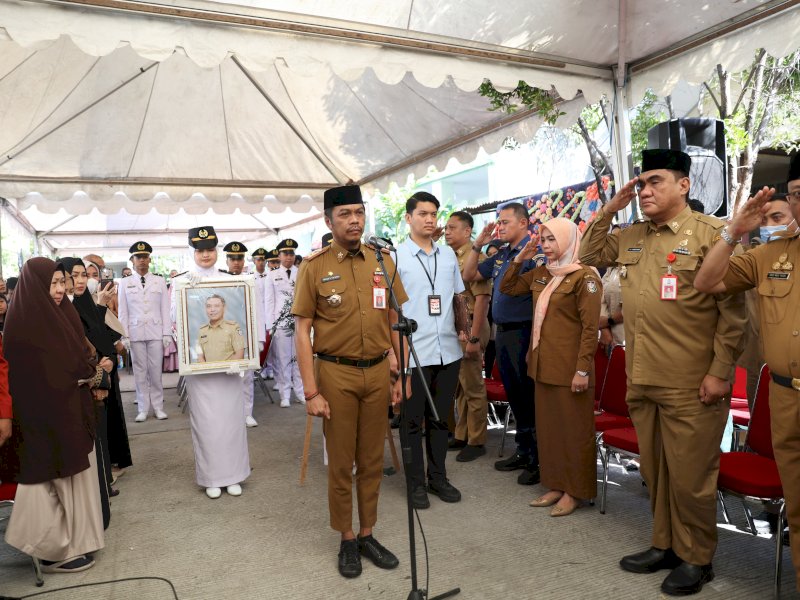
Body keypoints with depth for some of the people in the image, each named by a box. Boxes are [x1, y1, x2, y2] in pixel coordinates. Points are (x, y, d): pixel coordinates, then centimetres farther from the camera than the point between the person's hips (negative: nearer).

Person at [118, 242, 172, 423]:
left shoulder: (160, 281, 7)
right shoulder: (125, 283, 8)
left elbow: (165, 309, 5)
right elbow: (122, 312, 6)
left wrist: (167, 333, 0)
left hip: (156, 332, 0)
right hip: (135, 333, 0)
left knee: (156, 371, 3)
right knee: (140, 371, 4)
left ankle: (158, 407, 12)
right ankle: (143, 409, 12)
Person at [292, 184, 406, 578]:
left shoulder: (383, 262, 4)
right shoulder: (315, 267, -6)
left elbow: (395, 322, 9)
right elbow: (303, 332, -6)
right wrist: (311, 391, -10)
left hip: (378, 372, 3)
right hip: (336, 373, -3)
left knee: (372, 460, 14)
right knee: (341, 463, 9)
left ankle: (367, 534, 31)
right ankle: (346, 540, 28)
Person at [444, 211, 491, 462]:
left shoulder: (475, 258, -11)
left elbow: (482, 299, -17)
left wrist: (474, 338, -21)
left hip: (469, 327, -8)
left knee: (473, 387, 1)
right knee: (459, 386, 15)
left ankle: (476, 441, 11)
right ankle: (461, 435, 26)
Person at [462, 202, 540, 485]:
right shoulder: (500, 255, 13)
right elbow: (469, 275, 19)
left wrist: (536, 343, -22)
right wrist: (478, 244, 8)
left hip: (524, 334, -8)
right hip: (502, 333, 8)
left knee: (530, 398, 2)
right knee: (514, 397, 16)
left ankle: (539, 460, 15)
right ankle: (523, 451, 30)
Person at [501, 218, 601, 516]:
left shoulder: (584, 277, -11)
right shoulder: (540, 274, 10)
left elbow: (590, 328, -14)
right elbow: (507, 288, 19)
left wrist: (583, 369, -18)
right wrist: (519, 259, 6)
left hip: (569, 367, -7)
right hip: (543, 365, 7)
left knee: (573, 429, 5)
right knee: (548, 427, 14)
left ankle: (575, 491, 17)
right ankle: (556, 485, 26)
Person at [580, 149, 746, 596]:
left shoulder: (711, 233, -7)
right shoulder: (631, 237, 11)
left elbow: (733, 310, -9)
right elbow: (591, 255, 23)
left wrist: (720, 372, -13)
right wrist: (609, 211, 8)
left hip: (690, 385, -6)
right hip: (642, 380, 6)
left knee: (689, 475, 6)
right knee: (654, 471, 17)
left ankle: (697, 559, 26)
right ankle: (665, 545, 34)